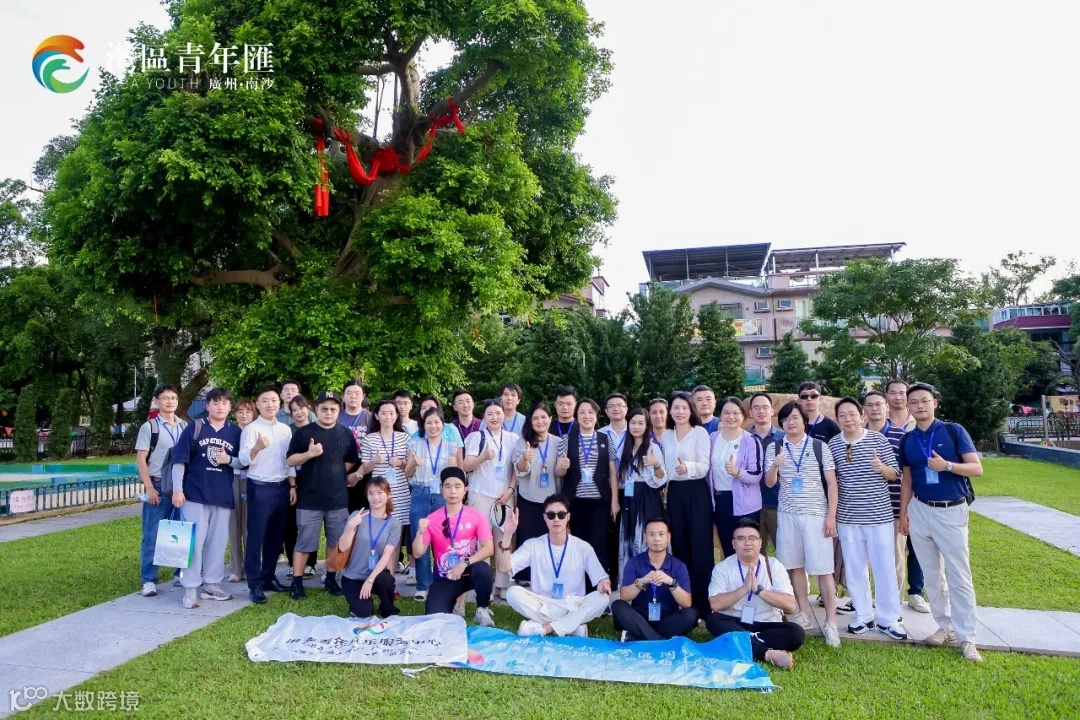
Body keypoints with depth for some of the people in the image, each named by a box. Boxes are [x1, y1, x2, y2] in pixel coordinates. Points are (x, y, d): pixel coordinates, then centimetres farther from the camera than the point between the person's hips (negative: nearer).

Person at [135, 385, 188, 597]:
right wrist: (149, 487, -11)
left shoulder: (185, 426, 9)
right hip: (158, 487, -3)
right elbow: (140, 460, -4)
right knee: (152, 536, 0)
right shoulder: (149, 427, -1)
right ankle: (148, 581, 7)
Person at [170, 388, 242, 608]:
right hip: (195, 494, -3)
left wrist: (229, 459, -12)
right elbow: (180, 460, -3)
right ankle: (190, 588, 9)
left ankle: (211, 584, 21)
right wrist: (177, 489, -8)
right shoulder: (194, 428, -1)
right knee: (195, 540, 0)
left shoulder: (235, 432, 5)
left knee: (218, 542, 9)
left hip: (223, 496, 3)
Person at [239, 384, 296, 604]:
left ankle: (268, 577, 24)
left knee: (276, 536, 12)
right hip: (260, 488, -5)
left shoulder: (286, 429, 9)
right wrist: (257, 447, -38)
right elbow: (243, 460, -18)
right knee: (256, 536, 0)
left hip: (282, 487, 5)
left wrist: (292, 486, 8)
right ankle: (255, 584, 7)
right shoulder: (251, 429, -6)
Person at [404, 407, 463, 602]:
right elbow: (407, 474, 9)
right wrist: (413, 464, -12)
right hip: (420, 496, 1)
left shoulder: (453, 445, 5)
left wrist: (454, 467, -13)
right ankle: (422, 585, 14)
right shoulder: (415, 444, 6)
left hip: (444, 496, 0)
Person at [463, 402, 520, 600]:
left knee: (504, 539, 0)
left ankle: (502, 585, 5)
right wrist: (483, 457, -22)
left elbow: (517, 468, 11)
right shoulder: (477, 437, 2)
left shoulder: (512, 438, 10)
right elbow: (466, 466, -4)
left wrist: (510, 490, -2)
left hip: (505, 496, 2)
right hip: (481, 495, -2)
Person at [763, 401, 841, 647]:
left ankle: (830, 622, 6)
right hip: (787, 515, 2)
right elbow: (769, 483, 1)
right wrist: (775, 465, -20)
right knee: (795, 566, 8)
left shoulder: (819, 446, -1)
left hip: (816, 515, -2)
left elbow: (832, 483, 0)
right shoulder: (774, 448, 3)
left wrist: (831, 516, -6)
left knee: (823, 569, -2)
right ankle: (804, 614, 22)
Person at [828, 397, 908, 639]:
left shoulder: (878, 439, -5)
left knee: (884, 567, 6)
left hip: (879, 515, -1)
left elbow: (895, 474, -1)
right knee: (855, 568, 10)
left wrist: (882, 468, -22)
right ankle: (863, 615, 24)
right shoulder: (833, 445, 0)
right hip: (848, 518, 2)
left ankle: (888, 619, 19)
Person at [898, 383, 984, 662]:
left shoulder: (954, 431, -5)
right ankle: (944, 626, 22)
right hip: (919, 511, 4)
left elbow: (977, 468, -7)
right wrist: (903, 513, 8)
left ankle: (966, 638, 6)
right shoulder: (908, 440, 6)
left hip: (951, 512, -4)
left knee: (959, 577, -1)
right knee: (932, 576, 10)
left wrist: (946, 465, -24)